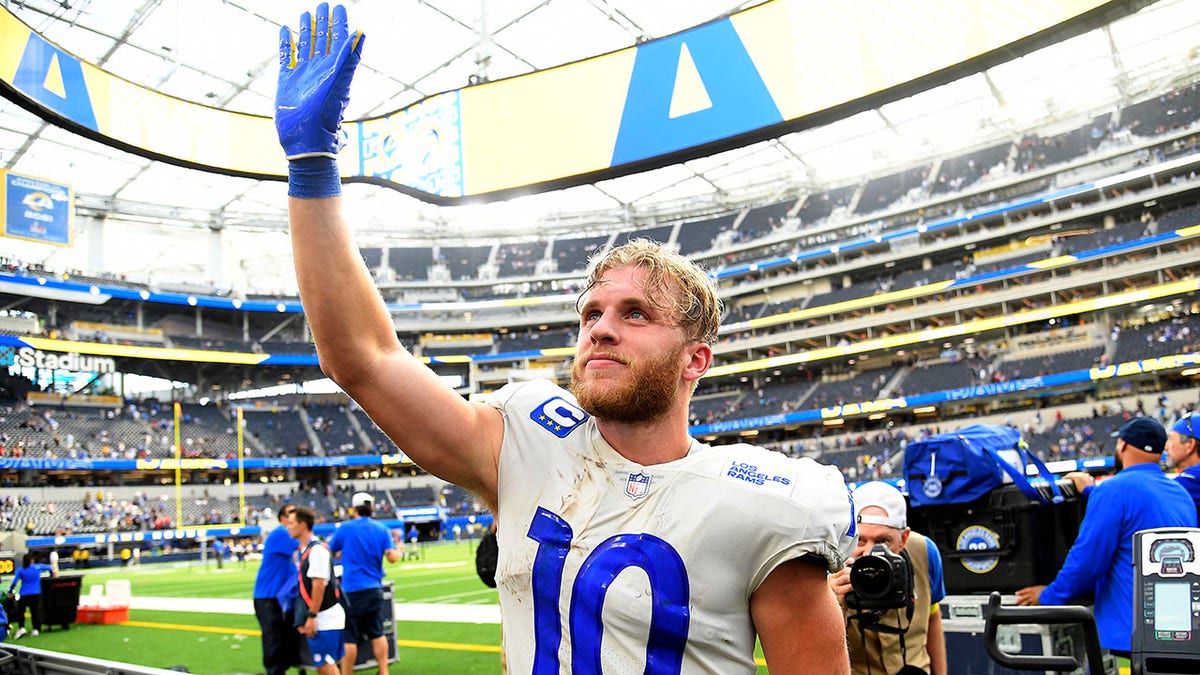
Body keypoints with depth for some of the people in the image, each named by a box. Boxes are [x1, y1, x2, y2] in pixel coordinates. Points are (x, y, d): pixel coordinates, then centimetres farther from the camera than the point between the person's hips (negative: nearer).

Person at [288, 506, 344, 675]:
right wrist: (306, 617, 18)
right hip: (319, 619, 9)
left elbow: (319, 585, -20)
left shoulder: (317, 549, -15)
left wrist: (311, 616, -19)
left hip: (325, 618, -9)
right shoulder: (304, 550, 13)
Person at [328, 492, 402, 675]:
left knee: (349, 637, 1)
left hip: (352, 589, -4)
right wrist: (397, 543, 13)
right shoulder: (382, 529, 2)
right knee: (377, 633, 14)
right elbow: (392, 557, -7)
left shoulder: (345, 528, -5)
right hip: (375, 589, 4)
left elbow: (331, 552, 6)